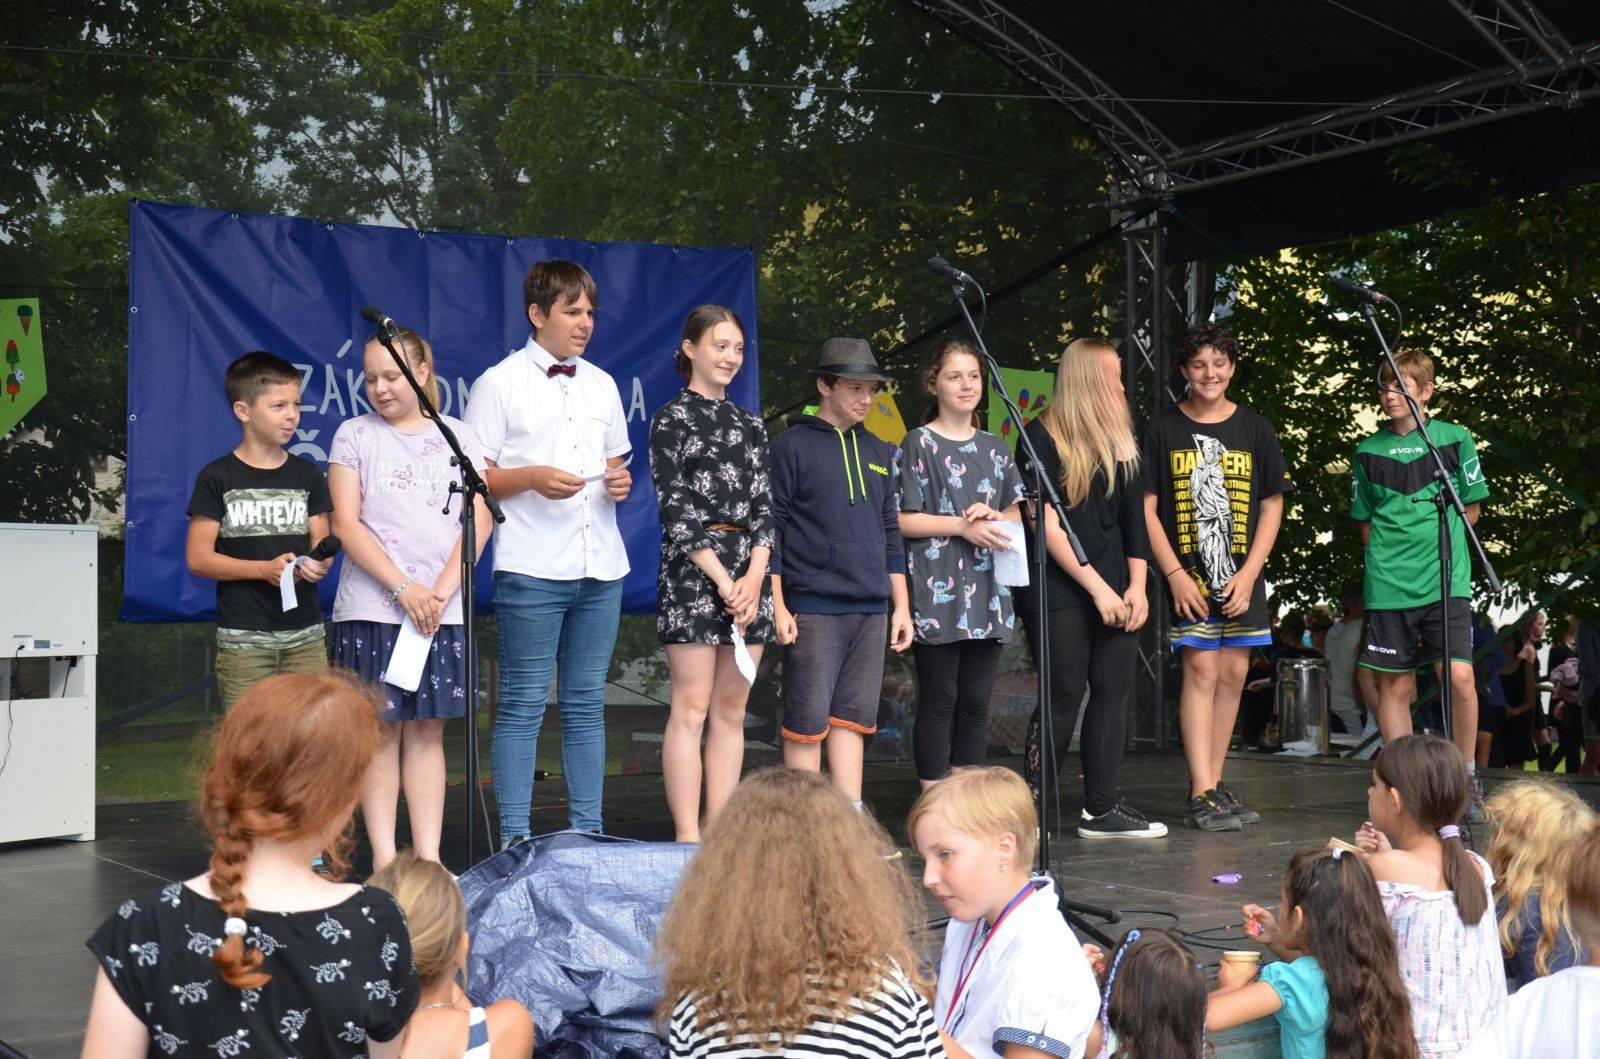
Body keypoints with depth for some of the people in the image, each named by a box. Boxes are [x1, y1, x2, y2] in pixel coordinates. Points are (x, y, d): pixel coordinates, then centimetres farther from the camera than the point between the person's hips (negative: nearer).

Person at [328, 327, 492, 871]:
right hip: (371, 607, -1)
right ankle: (384, 861, 4)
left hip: (442, 608, 2)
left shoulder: (456, 436, 10)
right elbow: (346, 524, -3)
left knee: (428, 729, 3)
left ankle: (429, 859, 5)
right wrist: (404, 589, -12)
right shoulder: (355, 435, 5)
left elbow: (480, 517, 2)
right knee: (381, 730, 0)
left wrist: (441, 590, -10)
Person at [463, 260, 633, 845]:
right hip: (532, 569, -5)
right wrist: (533, 478, -19)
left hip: (601, 568, 6)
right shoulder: (500, 383, 0)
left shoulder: (602, 385, 17)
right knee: (523, 704, -3)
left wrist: (620, 482, 2)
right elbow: (474, 478, -3)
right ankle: (515, 837, 3)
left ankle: (588, 832, 15)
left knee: (587, 703, 9)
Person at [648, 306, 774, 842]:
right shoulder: (672, 419, 1)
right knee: (691, 708, -7)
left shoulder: (750, 424, 17)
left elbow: (764, 505, 10)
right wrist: (723, 579, -13)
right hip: (691, 572, -6)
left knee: (731, 712, 6)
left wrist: (754, 577, -6)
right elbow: (675, 507, -7)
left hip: (748, 575, 6)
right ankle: (688, 838, -5)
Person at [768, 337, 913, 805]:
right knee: (808, 722, -3)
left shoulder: (878, 452, 17)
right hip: (813, 608, -5)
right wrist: (777, 606, -10)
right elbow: (769, 529, -4)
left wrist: (901, 607, 16)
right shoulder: (792, 446, -1)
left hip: (871, 609, 6)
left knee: (853, 718, 7)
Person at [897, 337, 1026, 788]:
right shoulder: (919, 445, -1)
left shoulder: (994, 448, 15)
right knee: (939, 700, -2)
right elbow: (902, 520, -8)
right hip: (936, 594, -5)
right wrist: (962, 526, -15)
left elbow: (1015, 516, 18)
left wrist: (993, 516, -4)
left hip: (986, 593, 5)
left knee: (976, 701, 8)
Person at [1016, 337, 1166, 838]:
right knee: (1064, 695, -6)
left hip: (1114, 589, 6)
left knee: (1113, 689, 2)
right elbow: (1046, 525, -11)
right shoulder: (1042, 437, -6)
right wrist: (1098, 588, -13)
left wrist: (1136, 586, 3)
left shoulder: (1121, 439, 14)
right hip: (1059, 589, -6)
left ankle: (1101, 809, 8)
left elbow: (1134, 516, 14)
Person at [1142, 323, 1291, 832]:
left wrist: (1248, 574, -4)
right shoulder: (1163, 430, 1)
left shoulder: (1255, 430, 7)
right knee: (1201, 670, -9)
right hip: (1188, 575, -3)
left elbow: (1271, 507, 6)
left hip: (1242, 577, 3)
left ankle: (1214, 782, 16)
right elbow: (1146, 508, -1)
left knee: (1233, 674, 5)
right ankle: (1201, 794, -9)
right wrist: (1175, 574, -10)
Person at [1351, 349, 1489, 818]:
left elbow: (1471, 509, 10)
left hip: (1447, 579, -2)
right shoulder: (1368, 451, 8)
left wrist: (1437, 545, 1)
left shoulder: (1454, 439, 4)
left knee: (1458, 675, -13)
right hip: (1388, 583, 2)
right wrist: (1390, 554, 4)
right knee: (1395, 686, 5)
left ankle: (1467, 777, 6)